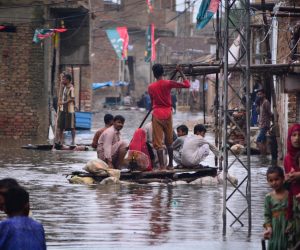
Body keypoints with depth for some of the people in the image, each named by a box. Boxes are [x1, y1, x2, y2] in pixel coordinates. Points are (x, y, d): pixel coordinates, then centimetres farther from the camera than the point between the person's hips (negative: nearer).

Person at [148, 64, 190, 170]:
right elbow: (186, 85, -3)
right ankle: (170, 164, 18)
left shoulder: (151, 87, -1)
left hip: (156, 115, -1)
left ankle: (162, 165, -9)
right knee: (169, 141, 14)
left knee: (158, 142, -1)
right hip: (167, 114, 1)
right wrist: (181, 72, 7)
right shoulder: (168, 83, -6)